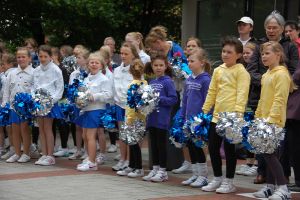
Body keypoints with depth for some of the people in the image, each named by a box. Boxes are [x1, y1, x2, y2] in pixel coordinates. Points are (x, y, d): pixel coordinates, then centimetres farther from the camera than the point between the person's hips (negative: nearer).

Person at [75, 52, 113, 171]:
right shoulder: (86, 79, 15)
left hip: (96, 110, -8)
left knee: (90, 136, -7)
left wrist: (93, 97, -20)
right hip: (85, 109, 8)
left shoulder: (104, 79, -8)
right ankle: (89, 159, 21)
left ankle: (91, 163, -2)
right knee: (85, 136, 11)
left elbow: (108, 94, -16)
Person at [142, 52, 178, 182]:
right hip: (152, 118, 6)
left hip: (162, 119, -6)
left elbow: (173, 99, -14)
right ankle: (155, 169, 21)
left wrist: (159, 99, -18)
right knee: (153, 144, 12)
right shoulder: (152, 82, 12)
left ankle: (163, 171, 7)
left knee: (161, 144, 0)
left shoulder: (168, 81, -8)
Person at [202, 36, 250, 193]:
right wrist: (205, 110, 14)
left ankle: (229, 182, 10)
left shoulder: (241, 72, -6)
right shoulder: (218, 71, 14)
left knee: (229, 148, -1)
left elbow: (242, 94, -14)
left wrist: (237, 113, -24)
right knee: (213, 147, 9)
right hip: (217, 116, 7)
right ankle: (217, 179, 23)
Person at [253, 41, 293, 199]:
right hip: (264, 121, 9)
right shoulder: (266, 75, 17)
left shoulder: (281, 74, -12)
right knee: (268, 153, 11)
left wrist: (272, 118, -24)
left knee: (269, 152, -11)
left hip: (275, 121, -9)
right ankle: (271, 186, 18)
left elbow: (279, 99, -19)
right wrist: (258, 116, 20)